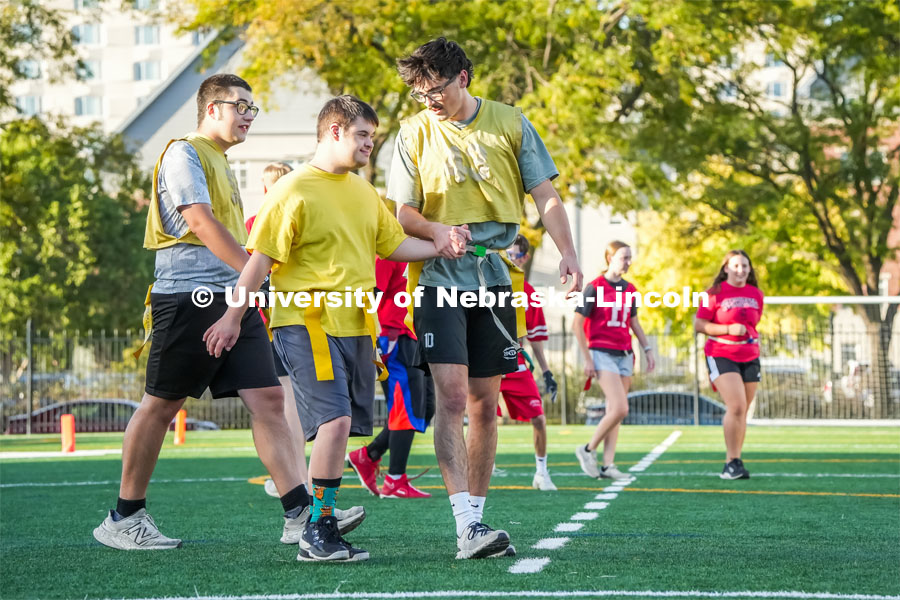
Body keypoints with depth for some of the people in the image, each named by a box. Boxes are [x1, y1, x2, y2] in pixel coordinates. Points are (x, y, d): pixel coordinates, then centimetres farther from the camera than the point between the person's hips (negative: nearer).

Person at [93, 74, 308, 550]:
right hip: (190, 297, -8)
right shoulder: (184, 154, -5)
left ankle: (300, 512, -6)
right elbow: (202, 224, -17)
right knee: (161, 404, -1)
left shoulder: (220, 163, 23)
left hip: (233, 301, 8)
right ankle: (123, 519, 9)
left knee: (268, 399, -2)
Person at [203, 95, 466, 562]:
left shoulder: (363, 191, 16)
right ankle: (317, 531, -11)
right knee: (335, 419, -18)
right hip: (306, 322, -7)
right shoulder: (294, 191, -7)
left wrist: (442, 247, 4)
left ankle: (320, 524, 16)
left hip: (355, 325, 7)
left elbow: (394, 244, 20)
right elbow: (261, 258, -8)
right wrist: (233, 317, -9)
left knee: (341, 427, 6)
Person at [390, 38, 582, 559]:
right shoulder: (415, 133, 2)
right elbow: (403, 211, 2)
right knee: (452, 395, -16)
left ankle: (476, 514, 15)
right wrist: (435, 230, -20)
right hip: (438, 278, -2)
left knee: (485, 404, 6)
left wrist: (568, 254, -10)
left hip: (493, 277, 3)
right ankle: (468, 526, -20)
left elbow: (546, 196, 5)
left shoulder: (510, 123, 5)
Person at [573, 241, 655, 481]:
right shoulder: (594, 287, -8)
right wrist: (587, 359, -10)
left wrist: (648, 349, 13)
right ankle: (588, 450, -1)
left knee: (614, 412, 5)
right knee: (620, 409, -18)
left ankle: (607, 465, 7)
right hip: (602, 353, -7)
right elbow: (577, 324, -7)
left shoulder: (629, 290, 11)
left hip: (624, 354, 7)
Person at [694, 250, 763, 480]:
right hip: (721, 355, -6)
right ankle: (732, 461, -11)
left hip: (749, 357, 6)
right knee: (736, 406, -19)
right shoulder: (715, 293, -6)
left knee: (742, 411, 7)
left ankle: (734, 463, 16)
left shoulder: (756, 294, 10)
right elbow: (698, 324, -7)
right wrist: (728, 329, -18)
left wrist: (753, 336, 8)